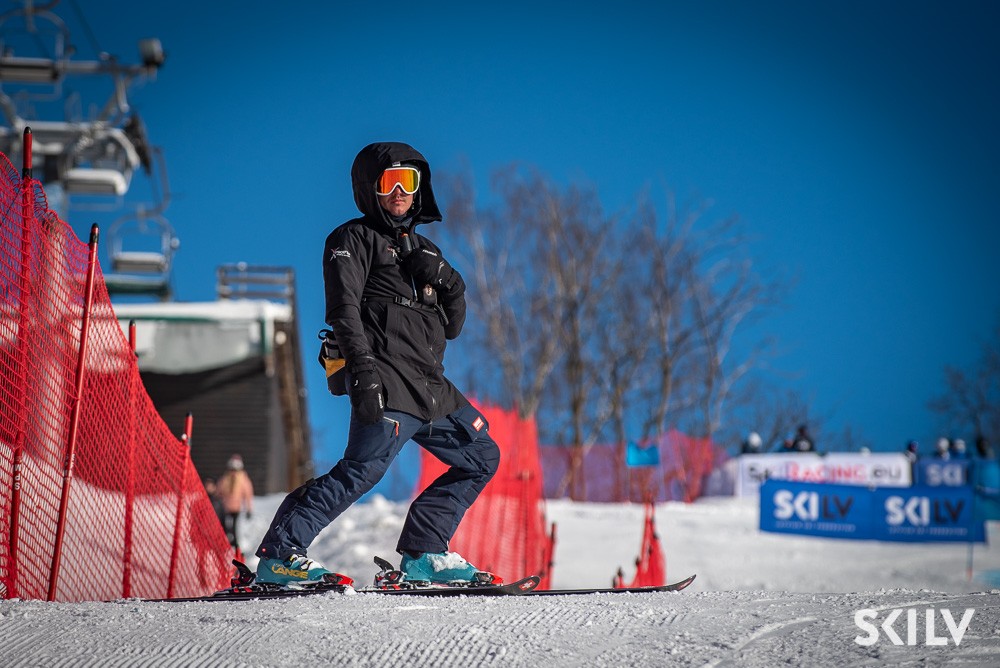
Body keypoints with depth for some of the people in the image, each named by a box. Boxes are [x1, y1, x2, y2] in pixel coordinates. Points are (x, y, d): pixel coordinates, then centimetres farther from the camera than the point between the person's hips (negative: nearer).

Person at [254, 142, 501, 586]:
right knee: (364, 468, -21)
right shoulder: (354, 240, 4)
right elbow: (343, 308, -10)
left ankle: (424, 555, 10)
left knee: (481, 457, 9)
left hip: (430, 387, 8)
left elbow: (452, 326, 21)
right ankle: (278, 554, -20)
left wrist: (446, 282, 0)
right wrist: (363, 368, -23)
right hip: (387, 382, -8)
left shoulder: (421, 249, 26)